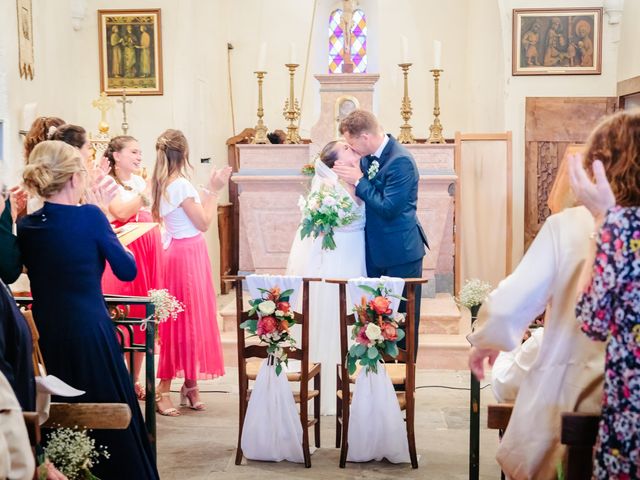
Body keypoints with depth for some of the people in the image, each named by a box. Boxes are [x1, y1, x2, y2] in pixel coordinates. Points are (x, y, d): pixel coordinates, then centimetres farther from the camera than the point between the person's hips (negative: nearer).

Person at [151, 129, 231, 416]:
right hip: (189, 255, -9)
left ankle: (189, 385, 19)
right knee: (187, 320, -4)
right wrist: (214, 191, -9)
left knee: (184, 319, 12)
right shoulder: (181, 185, -19)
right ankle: (163, 391, -1)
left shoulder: (163, 184, 8)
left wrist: (209, 191, 19)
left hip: (179, 251, 9)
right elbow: (204, 223, -15)